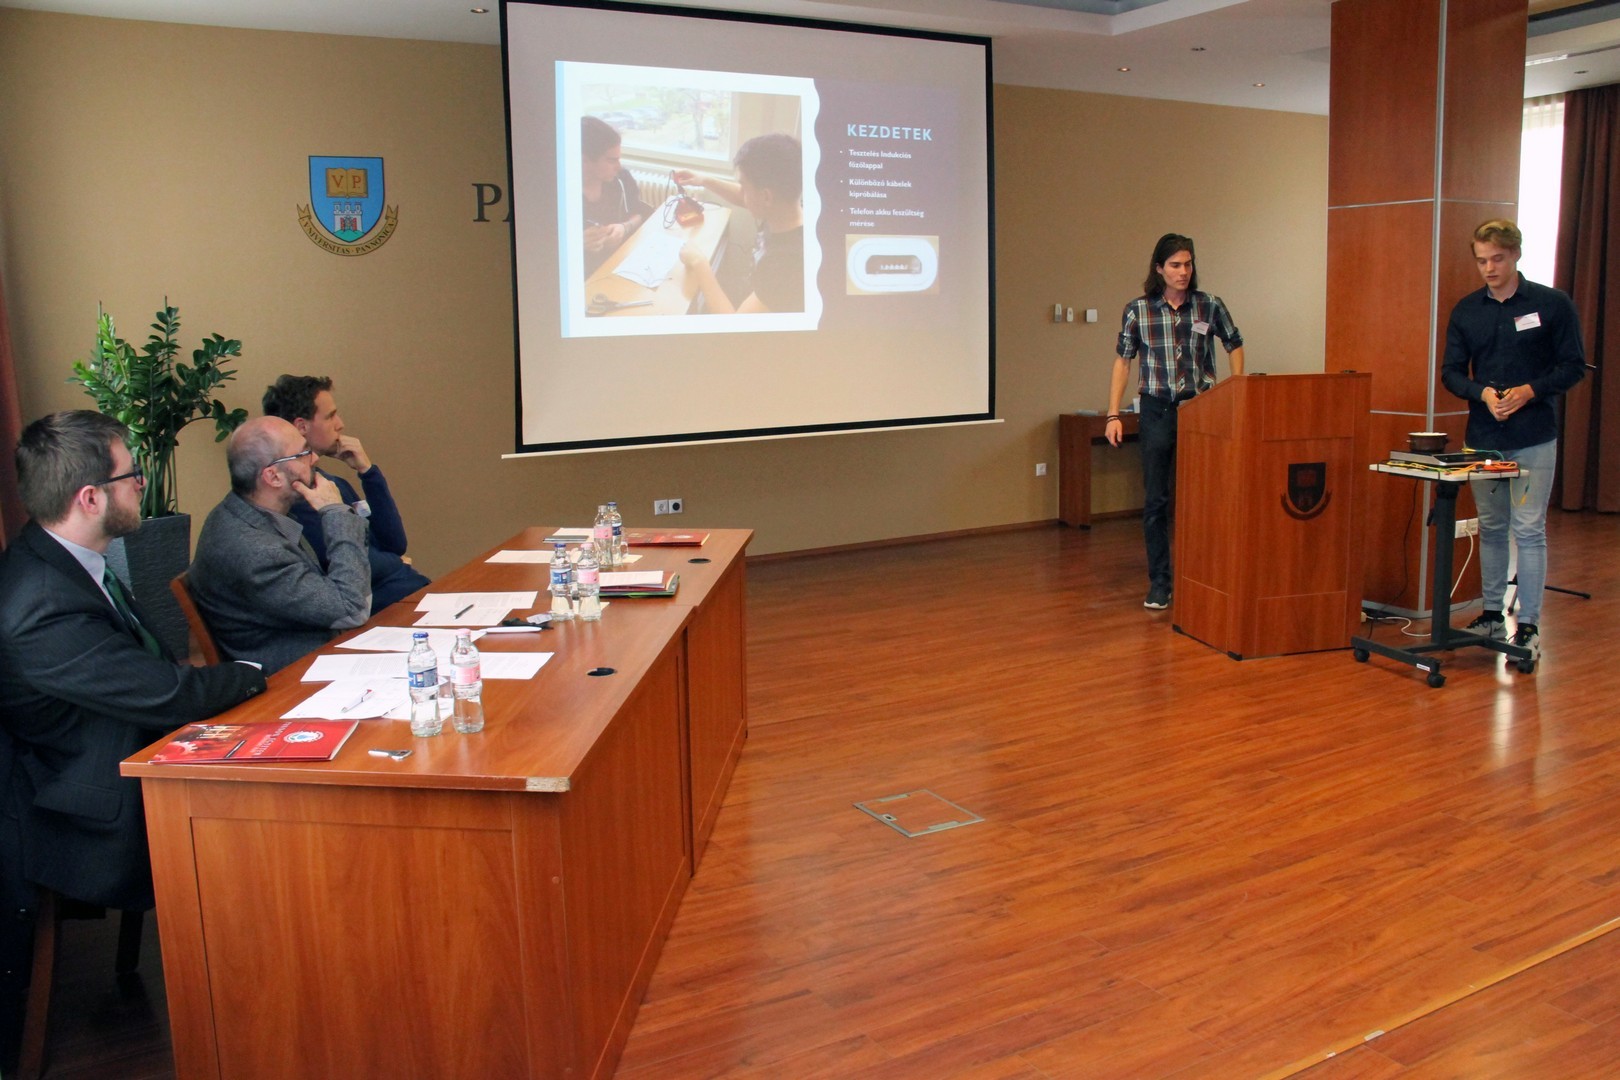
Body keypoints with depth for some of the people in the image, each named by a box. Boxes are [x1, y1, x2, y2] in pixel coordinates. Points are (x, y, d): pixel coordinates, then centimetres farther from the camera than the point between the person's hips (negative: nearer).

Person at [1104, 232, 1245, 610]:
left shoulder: (1210, 306, 0)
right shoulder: (1137, 310, -1)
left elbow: (1234, 345, 14)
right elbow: (1123, 360, 4)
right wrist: (1113, 414, -2)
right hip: (1157, 411, 0)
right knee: (1156, 500, 2)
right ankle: (1159, 582, 11)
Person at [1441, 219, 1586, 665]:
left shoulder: (1552, 305, -3)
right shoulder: (1466, 310, 6)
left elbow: (1574, 366, -2)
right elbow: (1452, 372, 7)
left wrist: (1529, 391, -17)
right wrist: (1482, 393, -12)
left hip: (1533, 439, -4)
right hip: (1483, 437, 4)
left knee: (1528, 530, -4)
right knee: (1491, 528, 12)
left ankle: (1529, 625, 2)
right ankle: (1492, 615, 22)